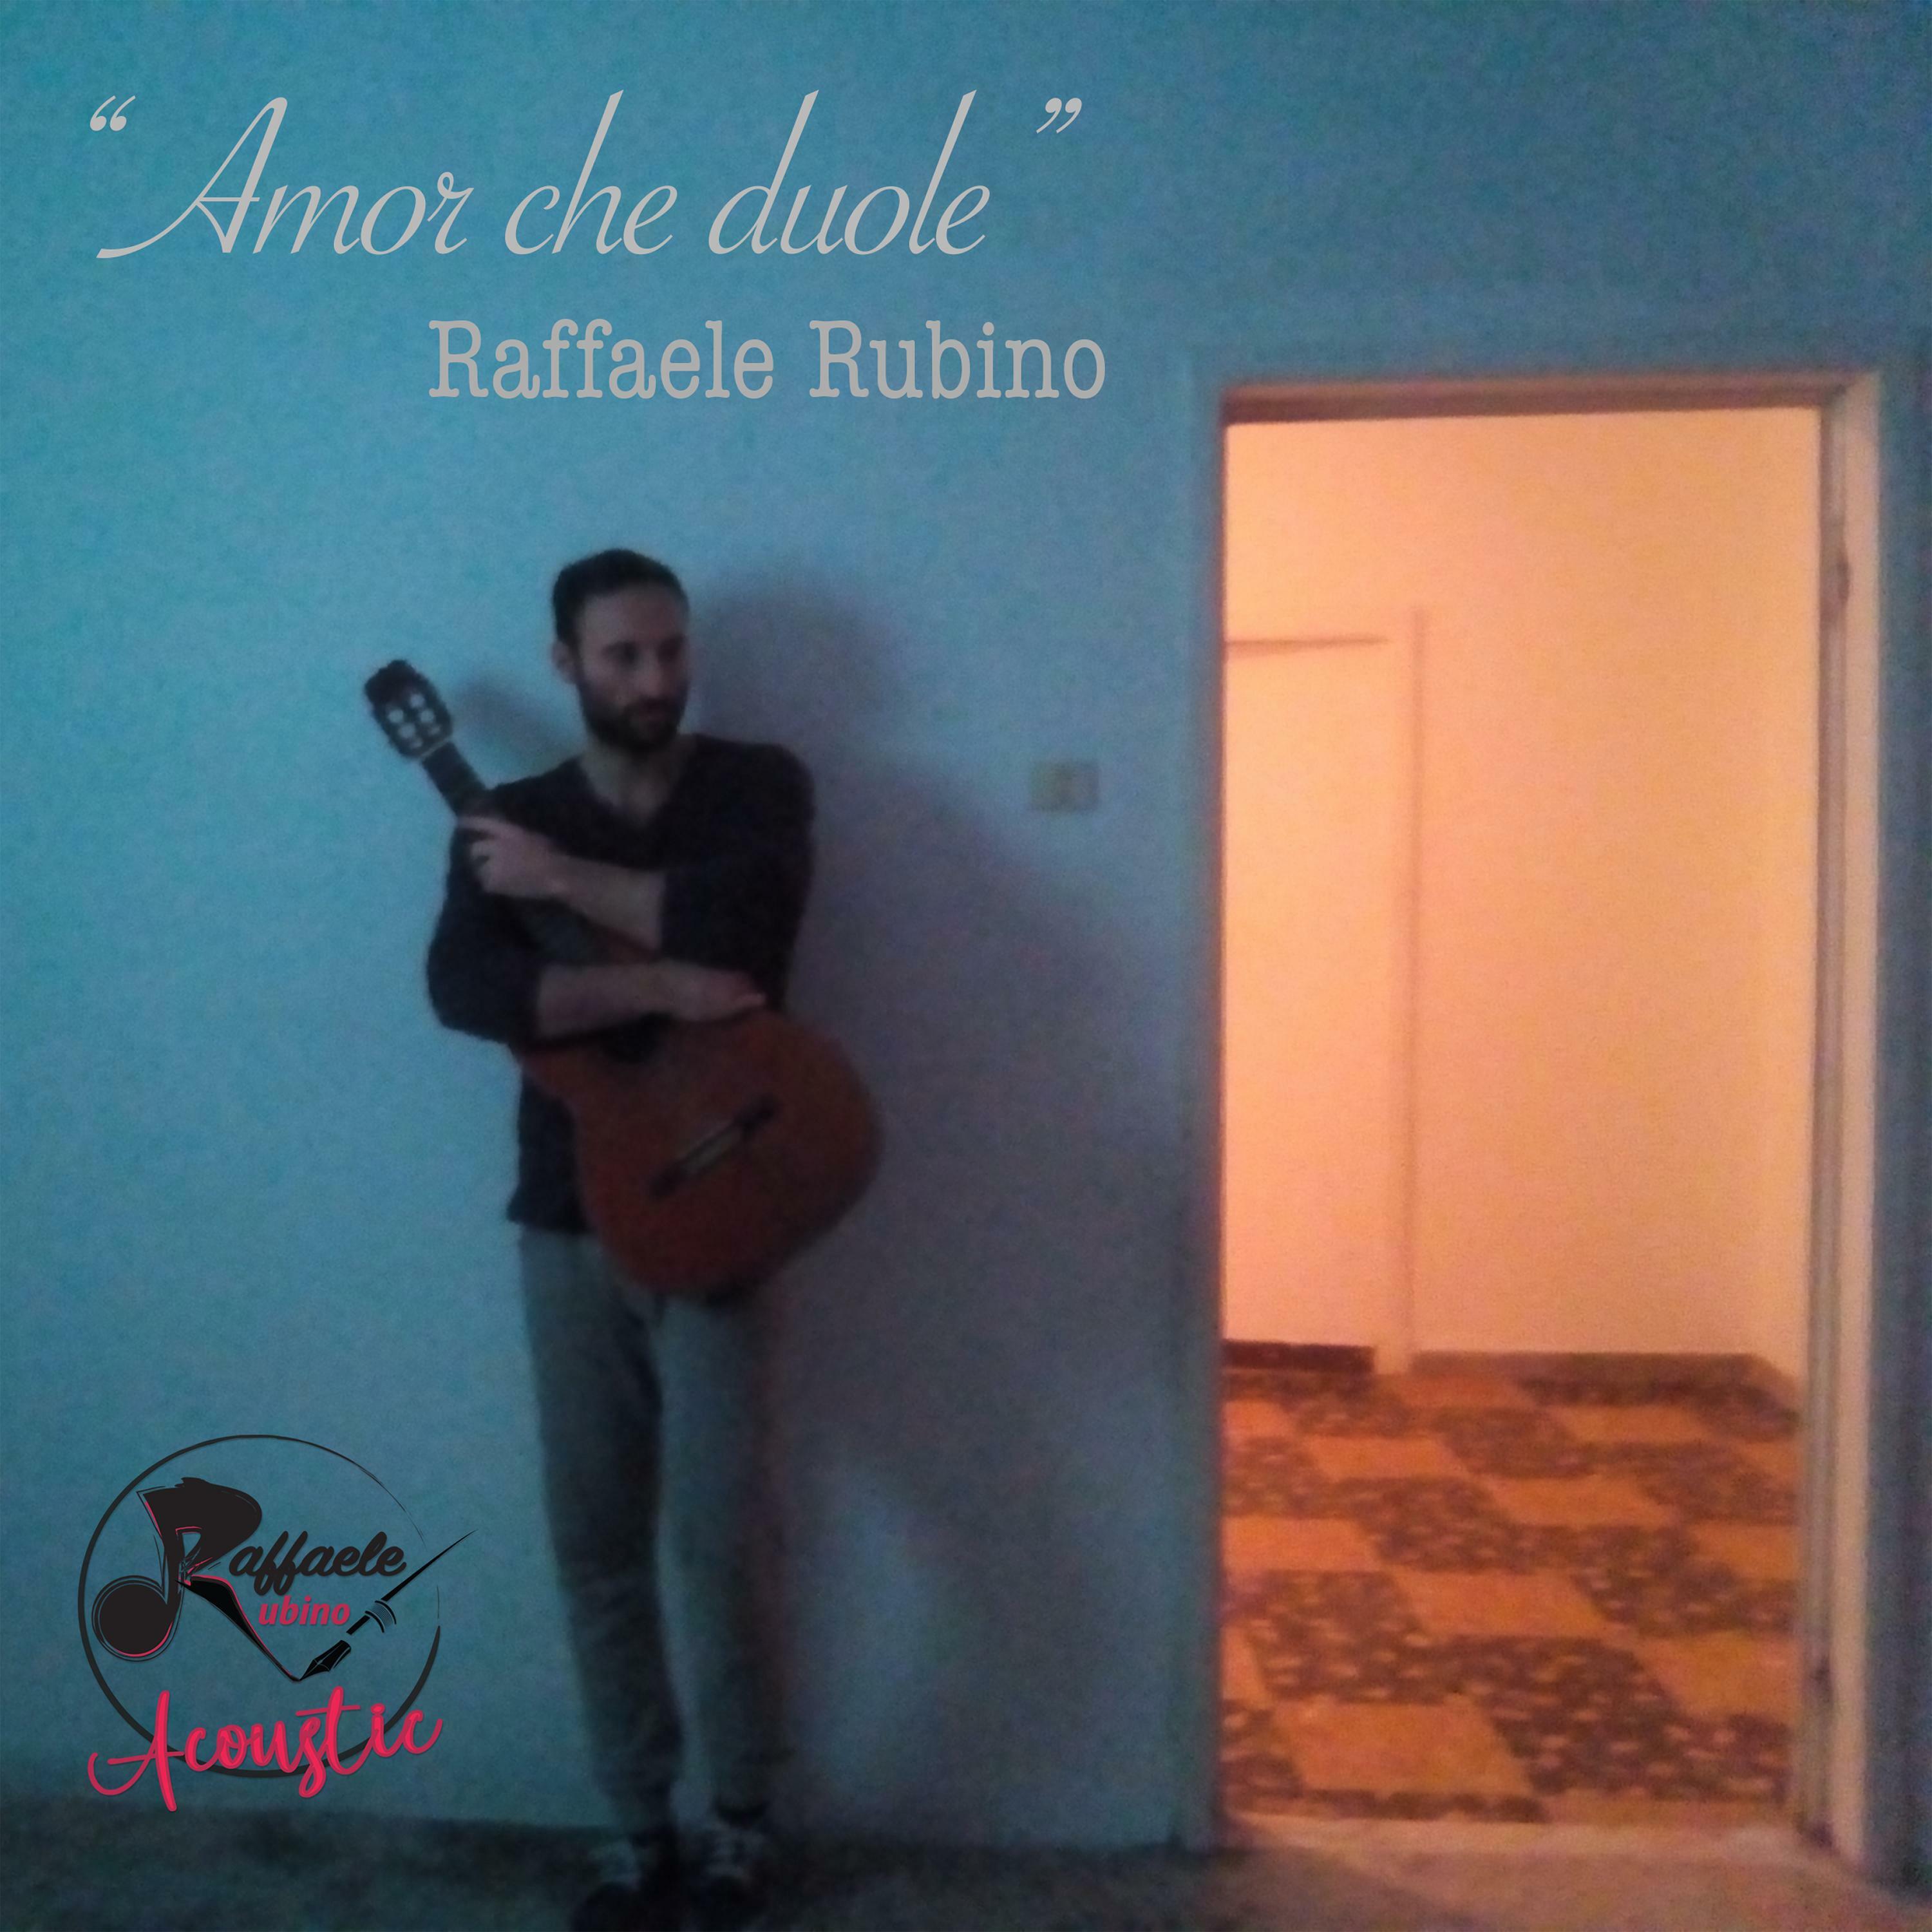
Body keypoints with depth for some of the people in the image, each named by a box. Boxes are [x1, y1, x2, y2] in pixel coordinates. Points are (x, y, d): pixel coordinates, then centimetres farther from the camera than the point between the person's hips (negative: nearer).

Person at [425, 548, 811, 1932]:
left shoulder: (758, 784, 0)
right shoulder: (510, 820, 6)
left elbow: (741, 919, -22)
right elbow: (463, 988, -13)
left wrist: (564, 882, -13)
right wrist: (655, 986, -22)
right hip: (567, 1219, 3)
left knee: (716, 1534, -4)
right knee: (596, 1540, 8)